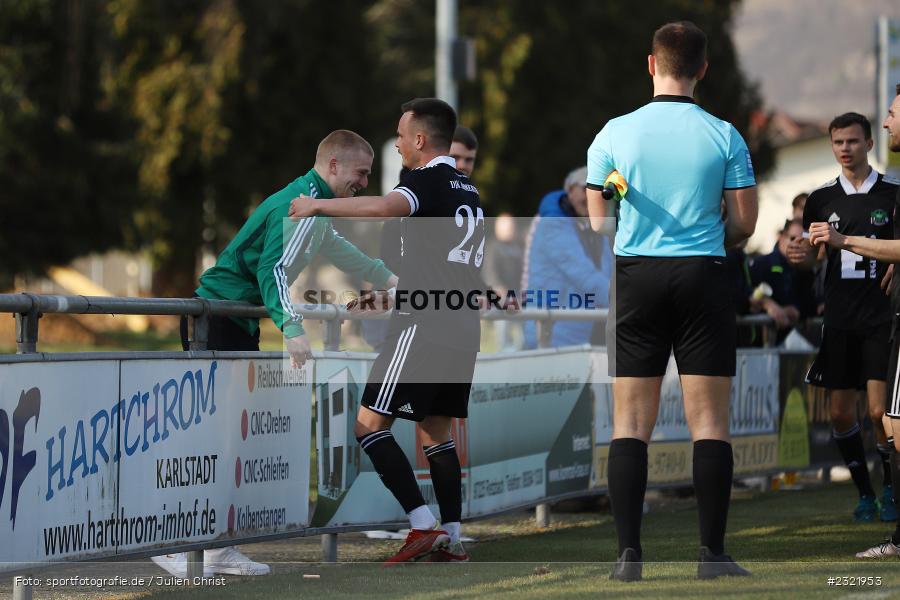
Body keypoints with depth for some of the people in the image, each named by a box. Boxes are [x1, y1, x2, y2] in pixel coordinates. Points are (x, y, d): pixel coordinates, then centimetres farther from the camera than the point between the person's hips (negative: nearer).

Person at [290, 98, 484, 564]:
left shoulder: (429, 180, -9)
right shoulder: (467, 190, 19)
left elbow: (383, 208, -30)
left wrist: (318, 205, -18)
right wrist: (387, 293, 34)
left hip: (424, 328, -9)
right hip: (463, 331, 9)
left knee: (370, 423, -5)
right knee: (436, 430, 15)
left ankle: (423, 525, -13)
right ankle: (451, 539, 10)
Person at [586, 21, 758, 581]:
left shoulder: (616, 132, 0)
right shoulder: (724, 136, -2)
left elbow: (595, 224, 5)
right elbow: (745, 224, 0)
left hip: (635, 276, 1)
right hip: (703, 278, -1)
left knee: (631, 421, 4)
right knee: (710, 420, 2)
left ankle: (629, 553, -2)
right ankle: (713, 552, -1)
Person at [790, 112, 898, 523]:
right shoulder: (822, 199, 8)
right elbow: (812, 256, 14)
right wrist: (801, 256, -8)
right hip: (839, 320, 3)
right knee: (841, 414, 2)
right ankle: (864, 494, 17)